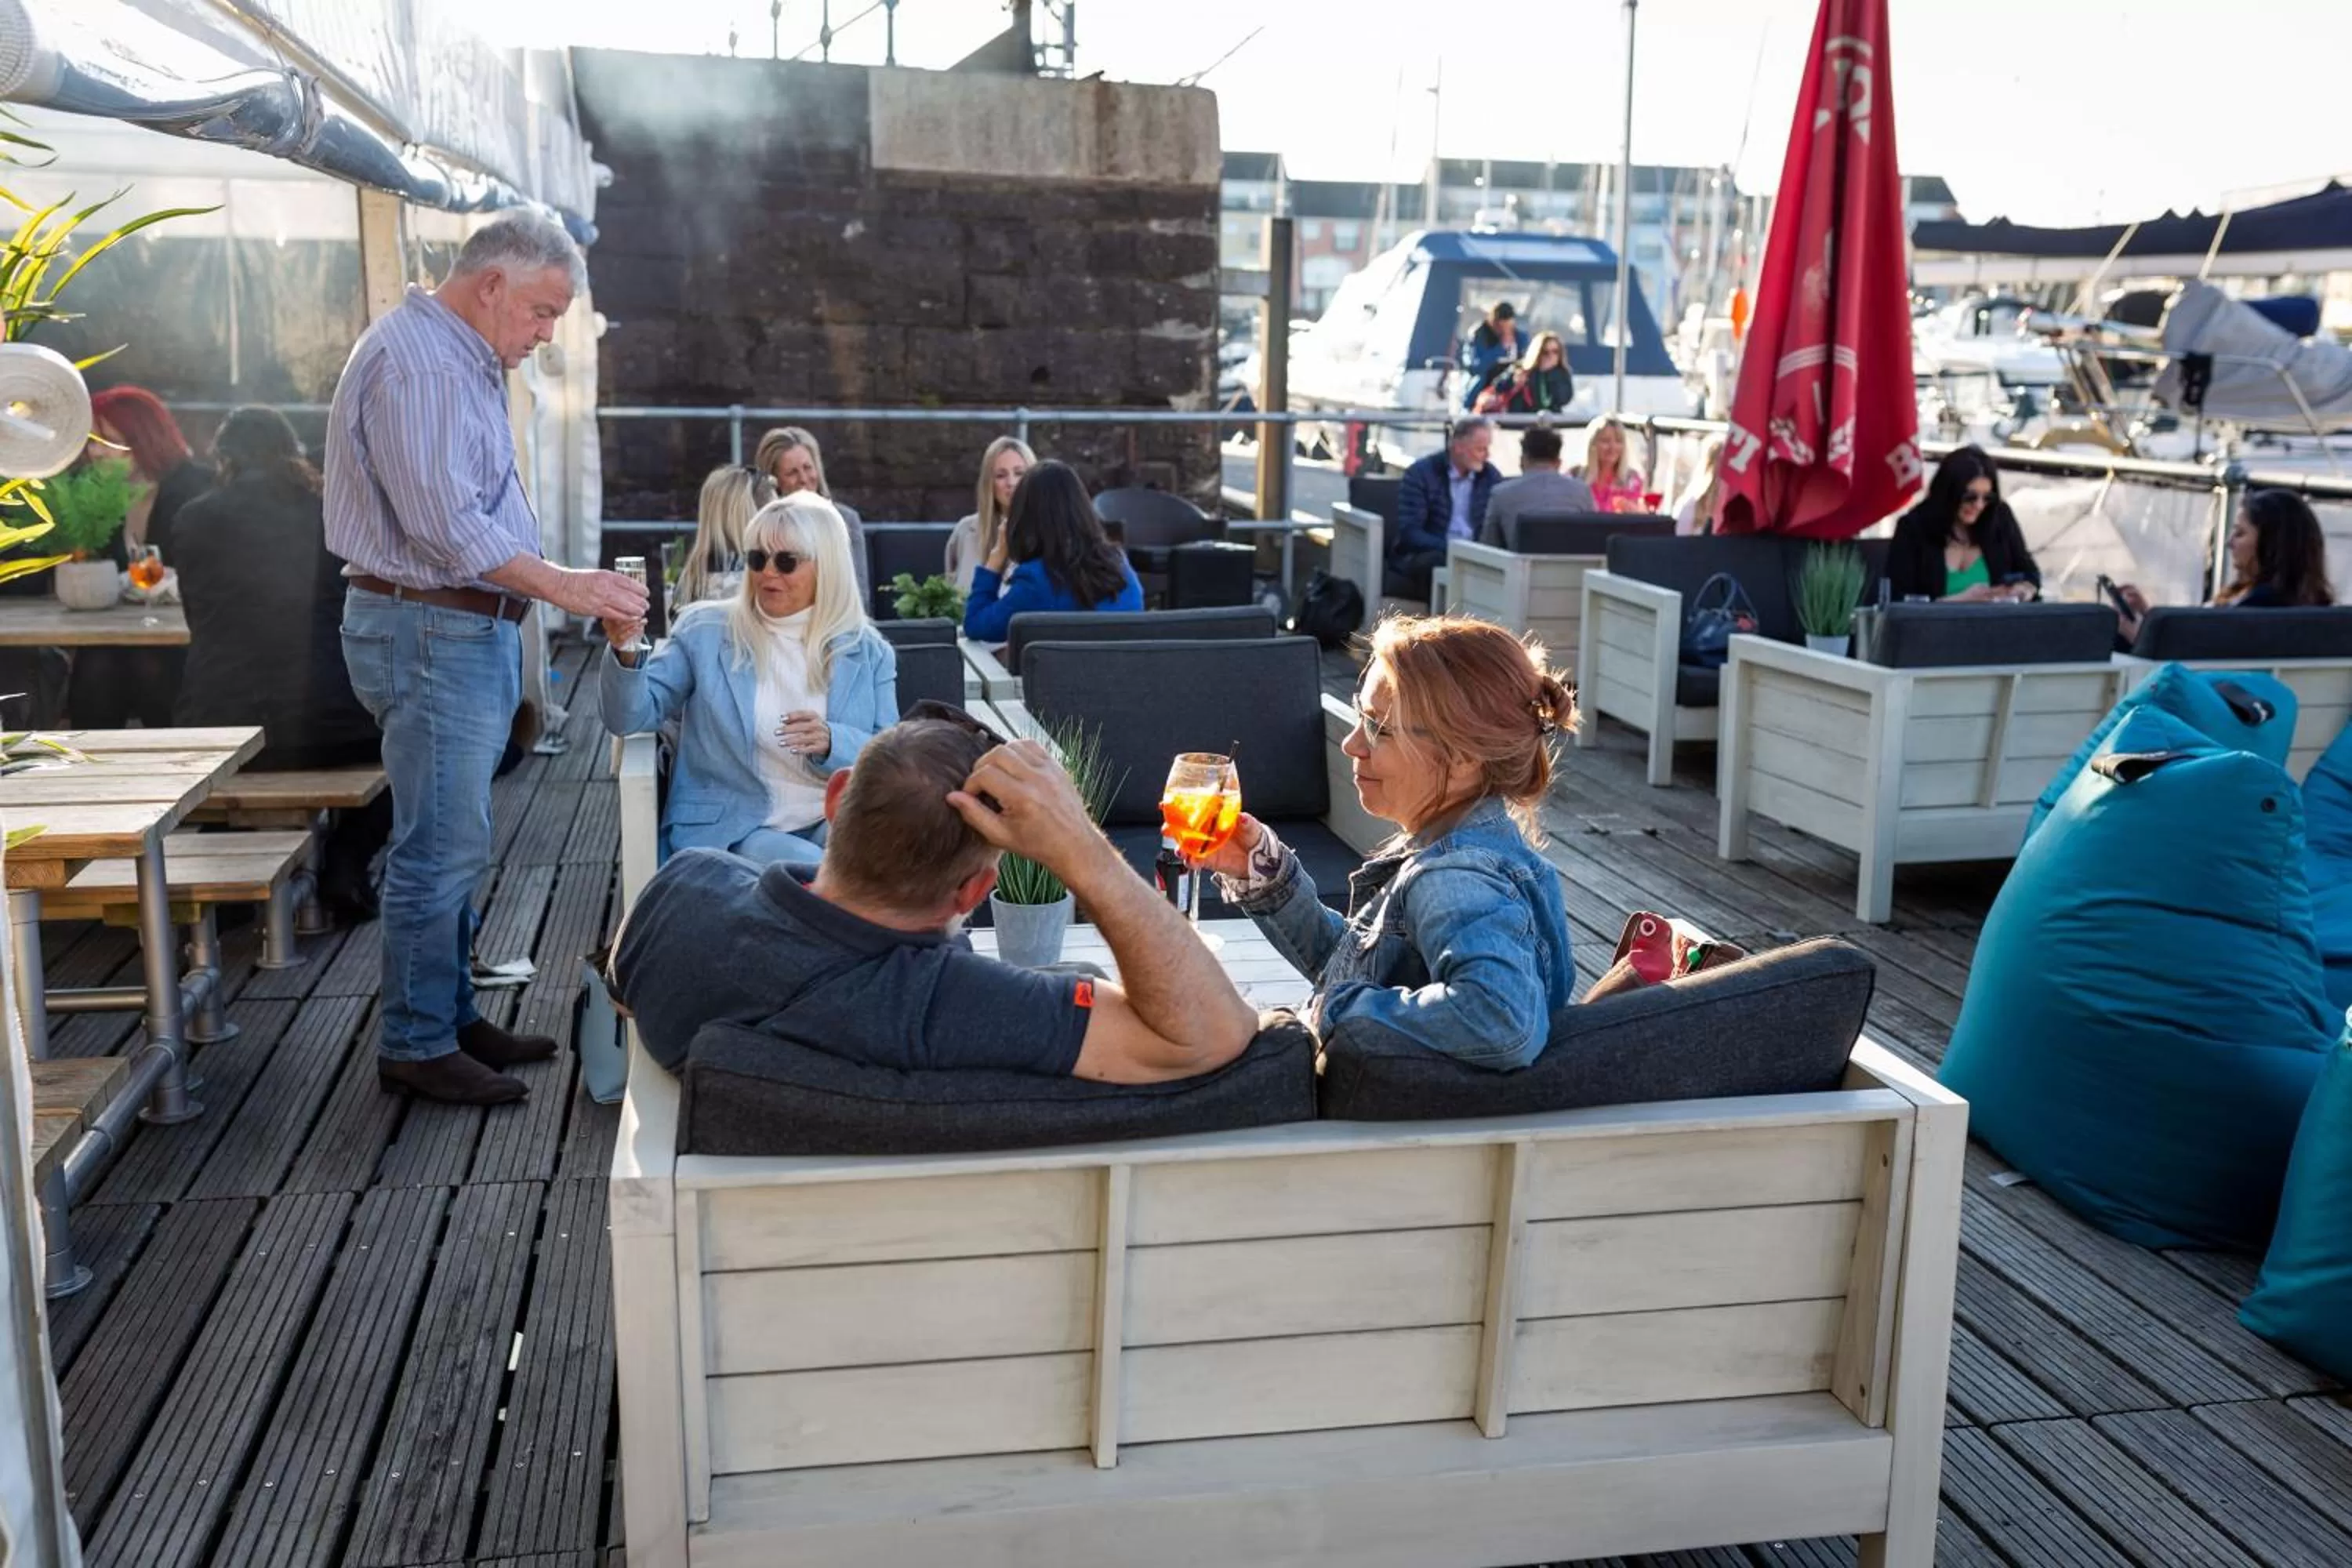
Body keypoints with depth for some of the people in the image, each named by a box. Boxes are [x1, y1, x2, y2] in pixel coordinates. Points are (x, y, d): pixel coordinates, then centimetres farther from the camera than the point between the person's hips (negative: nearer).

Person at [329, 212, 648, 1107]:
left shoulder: (463, 361, 17)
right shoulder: (417, 360, -16)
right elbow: (444, 523, -23)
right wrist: (564, 586, -21)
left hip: (468, 630, 11)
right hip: (430, 630, -11)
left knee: (451, 846, 15)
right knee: (441, 851, -5)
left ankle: (451, 1018, 24)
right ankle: (416, 1044, 5)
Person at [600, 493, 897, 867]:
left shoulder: (867, 652, 9)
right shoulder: (705, 631, 6)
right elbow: (632, 718, 1)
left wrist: (831, 743, -18)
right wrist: (625, 655, -20)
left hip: (836, 821, 2)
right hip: (732, 830, -2)